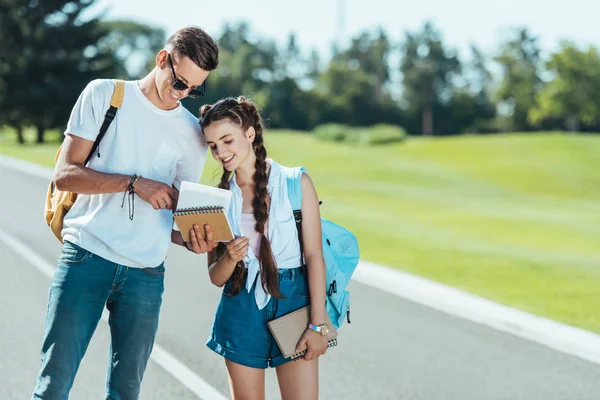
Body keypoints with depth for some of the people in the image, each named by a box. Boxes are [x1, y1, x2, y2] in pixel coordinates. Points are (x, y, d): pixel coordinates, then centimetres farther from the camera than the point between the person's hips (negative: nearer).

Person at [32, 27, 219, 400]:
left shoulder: (193, 134, 12)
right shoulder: (105, 95, 4)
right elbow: (65, 174, -2)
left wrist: (191, 240, -7)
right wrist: (134, 182, -13)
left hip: (147, 271, 3)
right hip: (86, 256, -3)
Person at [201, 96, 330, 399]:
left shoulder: (296, 183, -3)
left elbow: (314, 255, -4)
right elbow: (215, 277, 6)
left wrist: (318, 324, -9)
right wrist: (230, 258, -17)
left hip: (292, 300, -2)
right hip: (241, 309, 3)